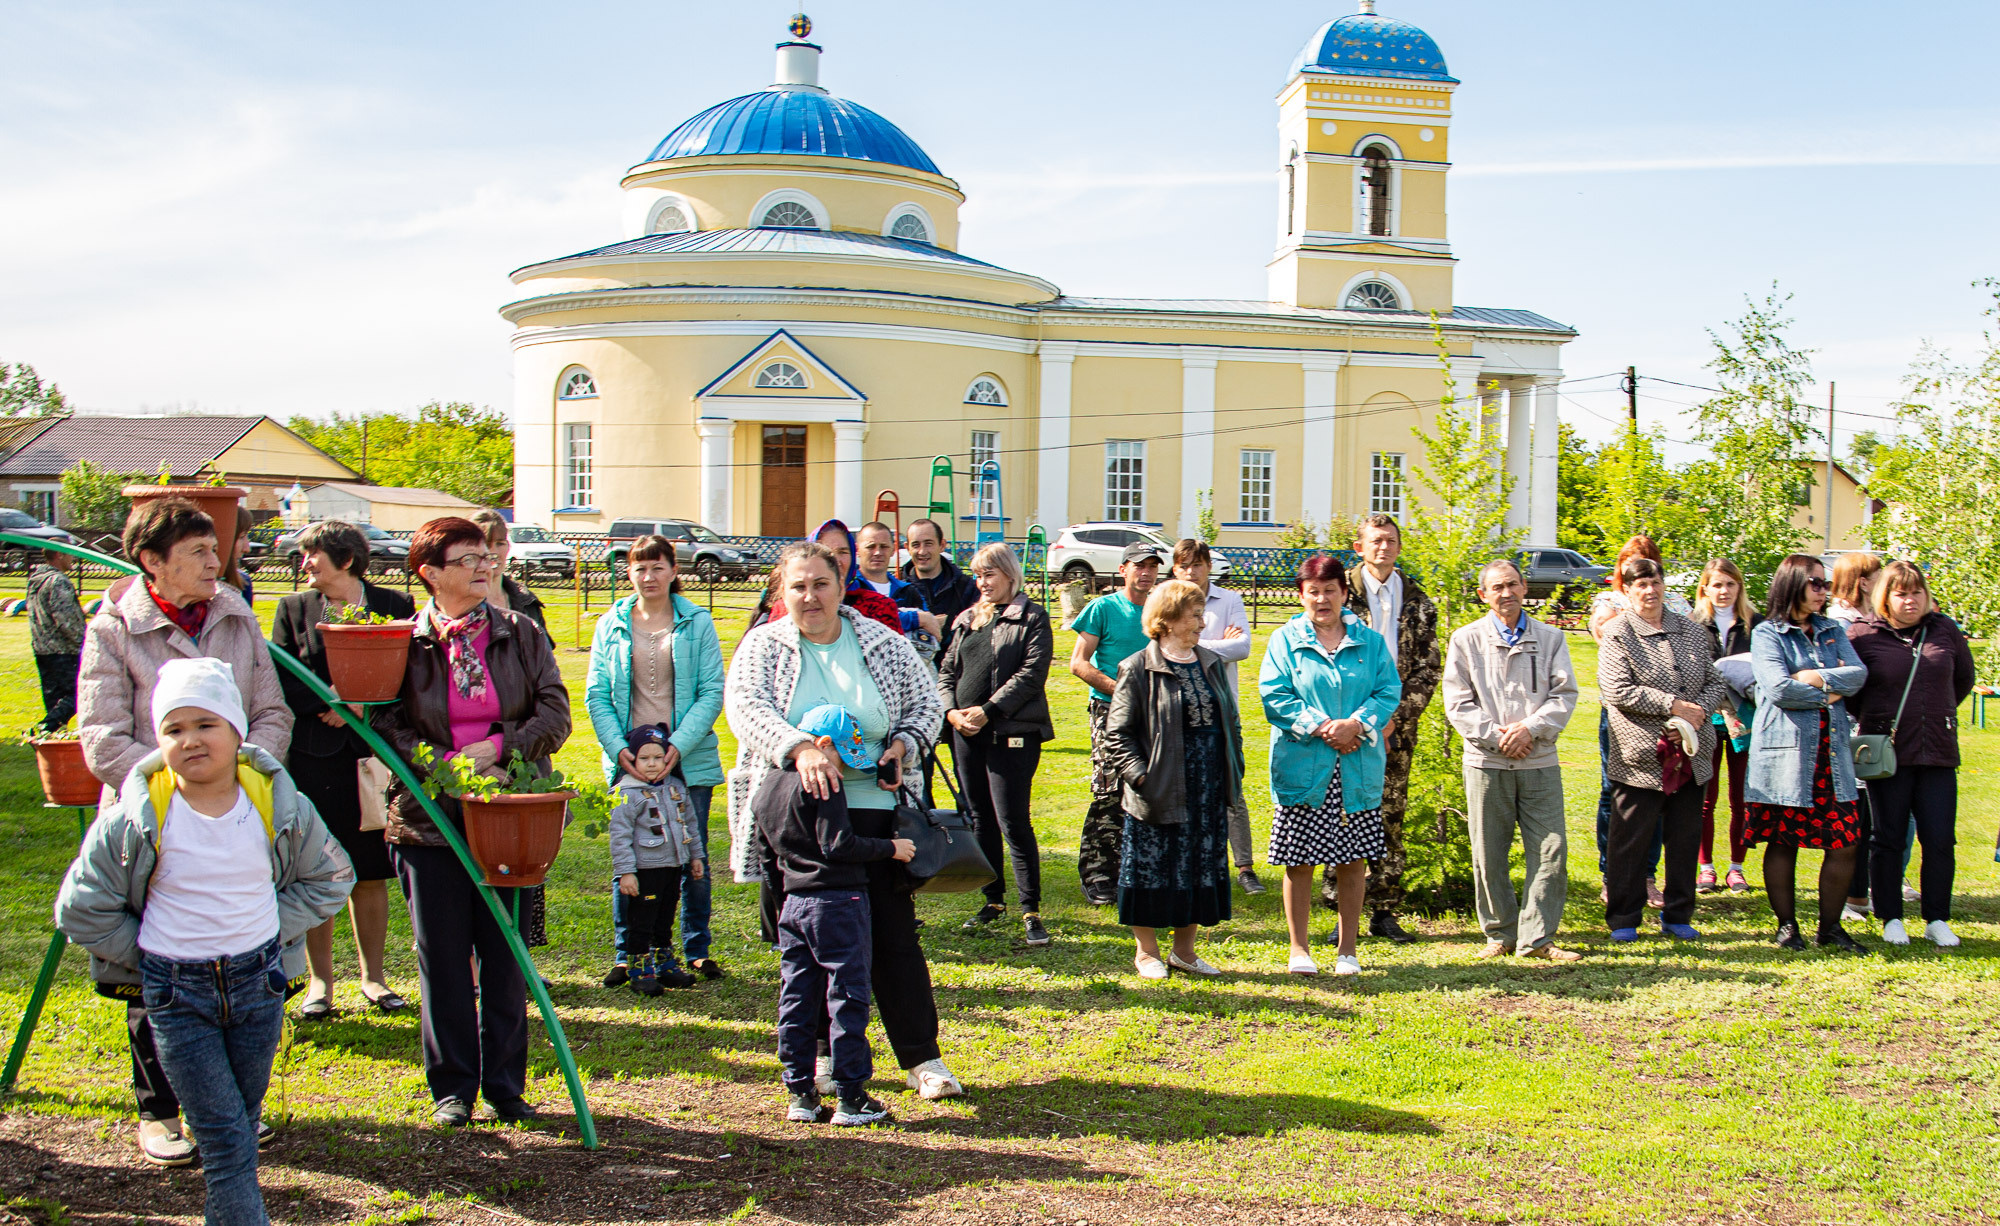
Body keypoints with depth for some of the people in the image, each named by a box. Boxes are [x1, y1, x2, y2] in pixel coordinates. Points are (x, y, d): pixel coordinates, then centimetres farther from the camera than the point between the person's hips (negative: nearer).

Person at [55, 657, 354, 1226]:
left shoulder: (279, 805, -5)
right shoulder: (133, 820, -11)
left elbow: (329, 878, 9)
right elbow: (81, 908, -1)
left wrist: (271, 929, -1)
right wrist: (150, 956, -3)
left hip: (259, 981, 3)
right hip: (176, 992, -2)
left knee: (244, 1118, 14)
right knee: (224, 1135, -4)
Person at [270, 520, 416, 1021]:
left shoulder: (394, 605, 4)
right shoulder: (293, 609, 7)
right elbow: (279, 679, 0)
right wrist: (327, 706, -13)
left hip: (374, 754, 0)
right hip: (314, 754, 1)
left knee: (370, 873, 7)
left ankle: (373, 975, 20)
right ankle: (320, 980, 15)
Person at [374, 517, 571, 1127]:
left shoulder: (521, 634, 4)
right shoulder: (404, 642, 1)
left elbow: (555, 712, 0)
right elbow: (386, 725, -1)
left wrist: (498, 747, -14)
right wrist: (445, 766, -15)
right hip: (430, 818, -1)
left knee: (505, 953, 6)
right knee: (442, 957, 5)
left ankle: (505, 1085, 18)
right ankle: (452, 1087, 18)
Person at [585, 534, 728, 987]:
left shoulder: (697, 622, 2)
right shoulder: (611, 625, 7)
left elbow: (712, 692, -3)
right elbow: (596, 695, 4)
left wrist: (679, 745, -14)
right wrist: (618, 747, -10)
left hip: (688, 761, -1)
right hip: (629, 761, 1)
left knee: (692, 856, 6)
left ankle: (697, 950, 19)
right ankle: (628, 953, 15)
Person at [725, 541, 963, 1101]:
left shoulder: (885, 644, 7)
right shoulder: (763, 646, 3)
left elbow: (926, 703, 15)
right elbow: (746, 706, -13)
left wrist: (903, 746, -5)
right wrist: (800, 748, -30)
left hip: (872, 809, 0)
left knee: (894, 937, 0)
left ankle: (923, 1058, 7)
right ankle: (826, 1052, 21)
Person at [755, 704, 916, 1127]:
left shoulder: (767, 788, 12)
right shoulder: (824, 787, -13)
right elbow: (838, 845, -18)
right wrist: (890, 848, -8)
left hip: (792, 905, 8)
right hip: (838, 903, -8)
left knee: (796, 1001, 10)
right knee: (847, 997, -1)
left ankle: (800, 1095, 14)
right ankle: (851, 1097, 1)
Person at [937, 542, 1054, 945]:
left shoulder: (1032, 618, -1)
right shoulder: (967, 620, 18)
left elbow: (1031, 674, -11)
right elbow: (946, 671, 17)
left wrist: (988, 710, -16)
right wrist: (952, 710, -2)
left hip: (1011, 733, -6)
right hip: (966, 732, 6)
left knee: (1013, 822, -9)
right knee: (980, 819, 11)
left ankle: (1031, 910, -4)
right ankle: (993, 900, 23)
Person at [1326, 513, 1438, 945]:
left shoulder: (1418, 602, 9)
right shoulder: (1342, 594, 1)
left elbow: (1429, 668, 6)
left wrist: (1396, 716, -6)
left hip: (1396, 728, 3)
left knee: (1390, 820, 5)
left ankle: (1384, 912, 12)